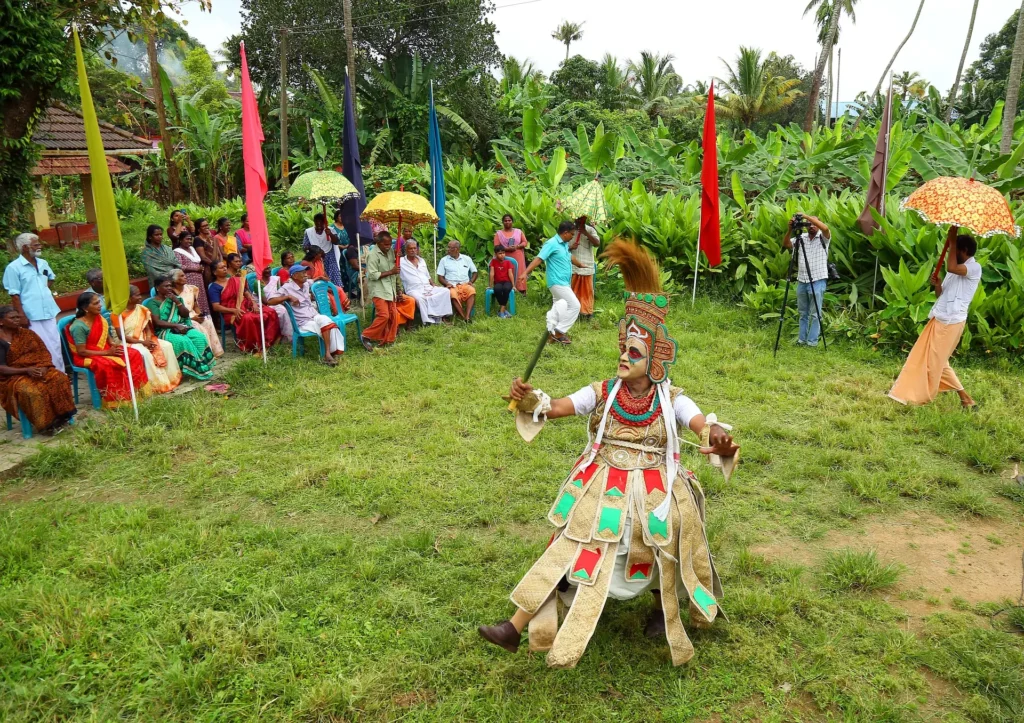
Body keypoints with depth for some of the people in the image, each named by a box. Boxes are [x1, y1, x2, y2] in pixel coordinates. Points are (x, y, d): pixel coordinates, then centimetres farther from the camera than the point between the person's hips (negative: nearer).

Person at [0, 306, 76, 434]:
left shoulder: (26, 333, 11)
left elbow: (44, 352, 8)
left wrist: (44, 367, -13)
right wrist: (26, 370, -24)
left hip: (37, 369, 5)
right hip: (14, 376, -4)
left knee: (60, 378, -26)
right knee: (31, 391, -36)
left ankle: (61, 414, -18)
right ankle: (45, 424, -22)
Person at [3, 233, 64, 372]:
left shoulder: (43, 263, 9)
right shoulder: (13, 267, -10)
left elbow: (51, 277, 32)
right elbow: (14, 295, -11)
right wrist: (22, 317, -15)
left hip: (49, 313, 6)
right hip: (32, 317, -6)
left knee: (55, 346, 12)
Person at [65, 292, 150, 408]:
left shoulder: (99, 318, 4)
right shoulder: (79, 326, -20)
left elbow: (108, 339, 14)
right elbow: (81, 352, -21)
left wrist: (114, 344, -10)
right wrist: (107, 352, -23)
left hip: (105, 351, 8)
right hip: (87, 357, -8)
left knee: (134, 354, -10)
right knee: (110, 365, -38)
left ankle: (136, 392, -5)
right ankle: (117, 400, -25)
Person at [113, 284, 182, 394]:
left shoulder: (141, 309, 6)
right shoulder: (118, 313, -12)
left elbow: (149, 328, 4)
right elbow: (121, 336, -15)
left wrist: (148, 340, -18)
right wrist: (141, 342, -21)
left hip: (144, 340, 6)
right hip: (129, 343, -6)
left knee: (167, 346, -13)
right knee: (145, 353, -34)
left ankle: (172, 378, -11)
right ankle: (157, 384, -25)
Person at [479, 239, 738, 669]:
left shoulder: (672, 401, -9)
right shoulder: (602, 394, -6)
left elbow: (704, 426, -25)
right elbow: (556, 407, -18)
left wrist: (718, 438, -50)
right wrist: (530, 401, -40)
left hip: (654, 495, 0)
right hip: (601, 491, 1)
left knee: (661, 556, 14)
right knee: (572, 551, -3)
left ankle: (662, 607, 50)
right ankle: (515, 629, -1)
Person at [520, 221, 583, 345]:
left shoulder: (565, 245, 13)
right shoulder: (552, 244, -16)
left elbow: (570, 258, 32)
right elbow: (539, 258, -22)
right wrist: (525, 272, -29)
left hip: (563, 282, 10)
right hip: (558, 282, -10)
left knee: (557, 308, 12)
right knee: (575, 305, -10)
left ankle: (552, 333, 18)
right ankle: (559, 332, -3)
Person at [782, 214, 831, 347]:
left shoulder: (823, 238, -3)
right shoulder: (801, 238, 9)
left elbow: (825, 228, -25)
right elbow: (785, 244, 0)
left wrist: (806, 216, -23)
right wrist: (790, 230, -16)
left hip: (817, 281, -5)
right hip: (801, 281, 5)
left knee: (815, 314, -1)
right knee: (803, 313, 13)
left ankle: (812, 342, 4)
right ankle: (802, 340, 21)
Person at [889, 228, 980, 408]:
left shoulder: (975, 268, -12)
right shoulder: (956, 270, 16)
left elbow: (951, 267, -32)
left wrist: (952, 241, -23)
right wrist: (937, 285, -5)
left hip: (951, 322, -9)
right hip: (939, 319, 9)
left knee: (936, 361, 0)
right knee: (926, 357, 14)